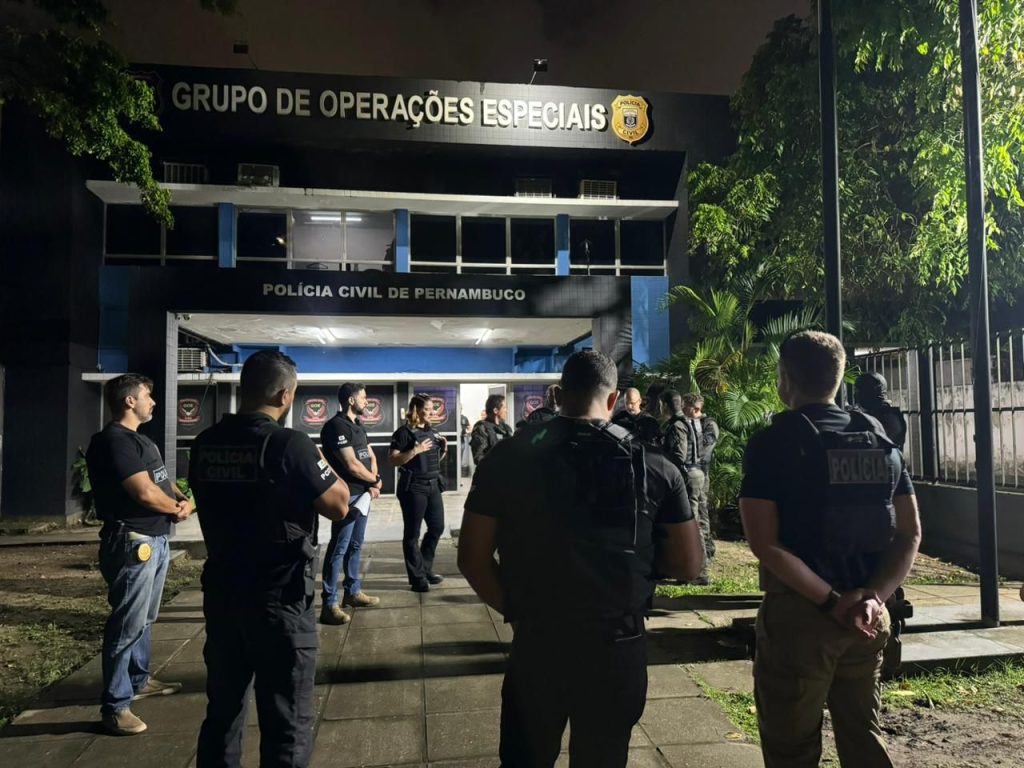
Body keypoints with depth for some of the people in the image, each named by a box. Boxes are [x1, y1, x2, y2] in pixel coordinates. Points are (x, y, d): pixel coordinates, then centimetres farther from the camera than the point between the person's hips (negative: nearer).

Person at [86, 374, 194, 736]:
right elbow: (146, 493, -22)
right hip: (132, 543, -10)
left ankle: (139, 680, 36)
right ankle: (115, 705, 7)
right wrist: (176, 509, -4)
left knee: (144, 620, 21)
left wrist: (185, 501, -2)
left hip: (156, 540, 10)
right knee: (127, 625, -3)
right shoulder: (114, 440, -16)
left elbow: (163, 481, 20)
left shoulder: (140, 439, 17)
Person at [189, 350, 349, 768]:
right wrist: (318, 461, 4)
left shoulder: (204, 444, 1)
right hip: (280, 599, -6)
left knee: (222, 711, 21)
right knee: (286, 722, 6)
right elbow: (339, 507, -12)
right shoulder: (290, 444, -18)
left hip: (221, 593, 6)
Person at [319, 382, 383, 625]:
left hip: (363, 494, 9)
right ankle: (329, 604, -2)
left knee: (355, 546, 17)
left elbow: (371, 456, 16)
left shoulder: (358, 425, 15)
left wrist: (373, 483, -3)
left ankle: (353, 592, 28)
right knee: (339, 548, -6)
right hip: (347, 496, -9)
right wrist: (375, 480, -4)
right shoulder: (336, 426, -15)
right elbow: (352, 466, -19)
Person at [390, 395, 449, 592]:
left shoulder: (431, 431, 13)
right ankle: (417, 577, 8)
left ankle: (425, 568, 28)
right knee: (412, 533, 2)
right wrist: (416, 450, -22)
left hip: (433, 485, 8)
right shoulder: (404, 432, -9)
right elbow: (392, 459, -16)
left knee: (437, 527, 13)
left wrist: (443, 450, 2)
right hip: (413, 487, -8)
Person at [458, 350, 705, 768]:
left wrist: (518, 613, 9)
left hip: (536, 645, 0)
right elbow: (688, 565, -2)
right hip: (618, 650, 1)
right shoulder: (654, 466, -8)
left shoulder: (508, 457, -8)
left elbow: (472, 559, -4)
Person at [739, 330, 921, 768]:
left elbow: (765, 543, -19)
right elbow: (910, 534, 2)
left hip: (797, 614, -5)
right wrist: (873, 596, -6)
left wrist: (832, 602, -15)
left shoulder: (773, 442, -12)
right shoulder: (880, 439, 5)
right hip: (868, 618, 6)